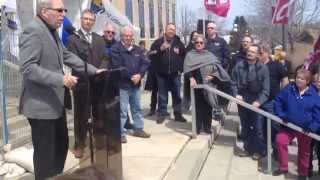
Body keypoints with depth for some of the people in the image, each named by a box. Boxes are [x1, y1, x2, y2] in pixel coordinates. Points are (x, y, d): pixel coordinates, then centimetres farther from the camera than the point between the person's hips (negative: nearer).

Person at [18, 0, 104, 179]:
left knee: (62, 145, 18)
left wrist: (93, 70, 11)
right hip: (42, 104, -10)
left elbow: (67, 56, 17)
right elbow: (27, 68, -24)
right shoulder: (33, 30, -17)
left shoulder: (52, 31, 13)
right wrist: (60, 79, -30)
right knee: (46, 153, 1)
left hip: (56, 102, 10)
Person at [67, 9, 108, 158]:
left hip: (98, 82, 4)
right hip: (81, 82, -4)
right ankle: (79, 144, 13)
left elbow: (105, 58, 10)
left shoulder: (99, 39, 17)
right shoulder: (73, 38, 1)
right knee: (81, 115, 2)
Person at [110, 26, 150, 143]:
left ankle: (138, 129, 28)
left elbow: (145, 63, 6)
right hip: (122, 84, -6)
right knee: (122, 110, -4)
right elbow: (117, 67, -18)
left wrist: (139, 75, -12)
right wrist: (131, 76, -18)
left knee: (137, 108, 16)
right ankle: (121, 133, 5)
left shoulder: (137, 49, 11)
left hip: (136, 84, 7)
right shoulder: (116, 49, -9)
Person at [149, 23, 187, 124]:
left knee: (177, 95, 6)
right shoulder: (158, 42, 3)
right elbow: (152, 54, -4)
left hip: (175, 73, 2)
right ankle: (162, 114, 13)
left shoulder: (178, 42, 9)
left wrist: (180, 67, 3)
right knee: (162, 95, 5)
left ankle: (178, 114, 15)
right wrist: (161, 49, -19)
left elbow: (184, 56, 13)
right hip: (162, 73, -1)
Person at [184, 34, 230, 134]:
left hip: (208, 84, 2)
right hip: (196, 84, -2)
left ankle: (207, 127, 16)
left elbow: (217, 67, 5)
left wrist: (212, 76, -12)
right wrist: (191, 78, -24)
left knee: (208, 106, 5)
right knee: (197, 106, 0)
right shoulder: (190, 55, 5)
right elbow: (187, 68, -9)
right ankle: (197, 127, 11)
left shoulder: (209, 55, 12)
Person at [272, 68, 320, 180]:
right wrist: (280, 114, -9)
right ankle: (283, 167, 1)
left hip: (305, 128, -1)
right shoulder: (289, 89, -6)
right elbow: (278, 100, 2)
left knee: (304, 151, 13)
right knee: (280, 141, -17)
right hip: (289, 125, 1)